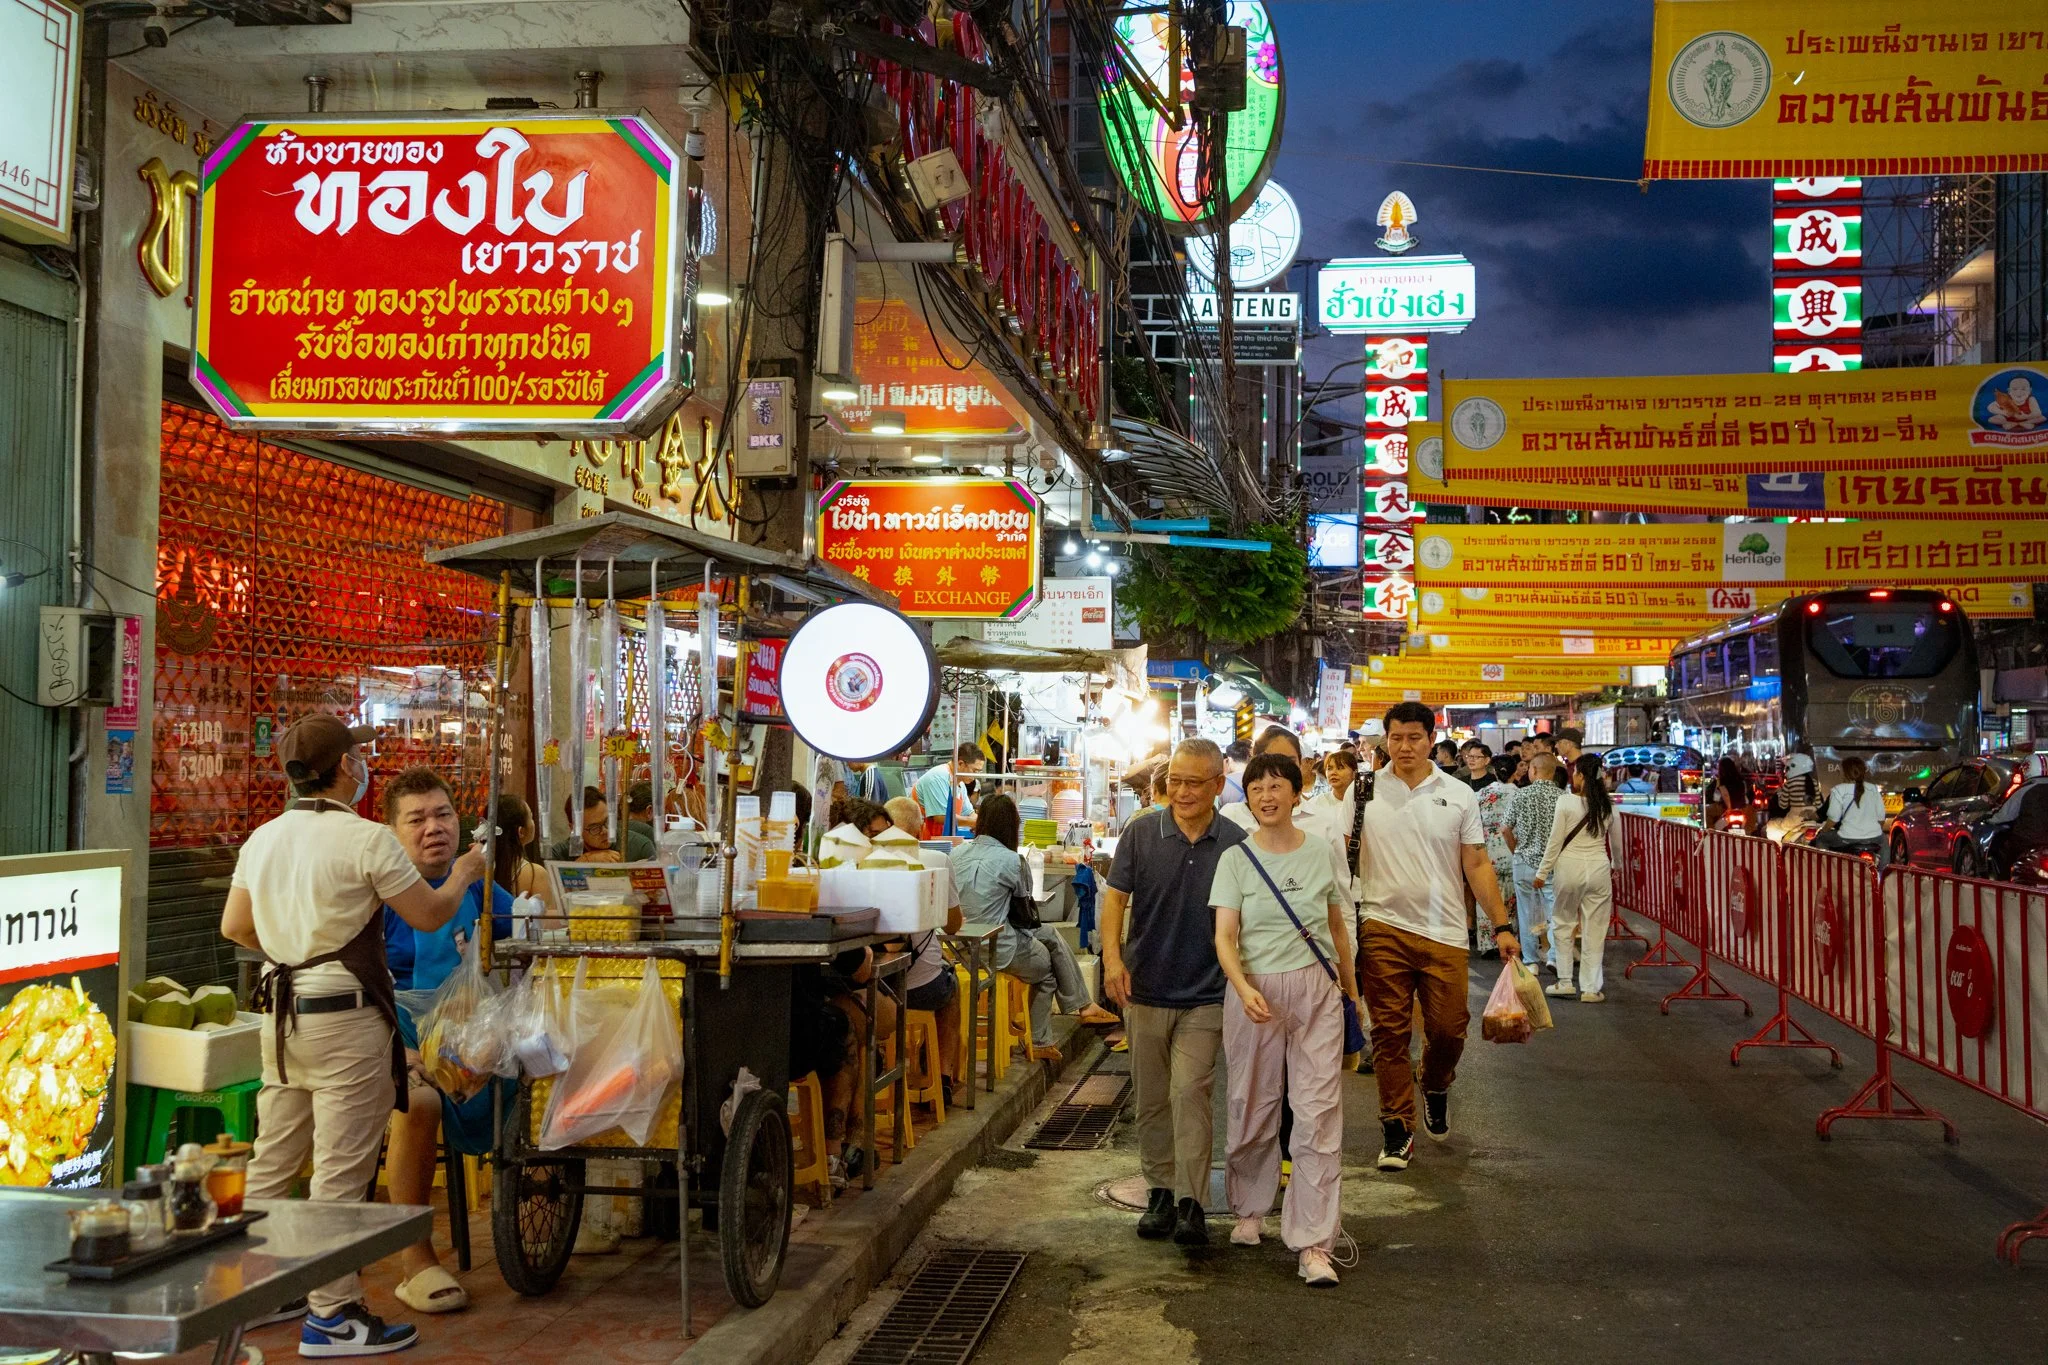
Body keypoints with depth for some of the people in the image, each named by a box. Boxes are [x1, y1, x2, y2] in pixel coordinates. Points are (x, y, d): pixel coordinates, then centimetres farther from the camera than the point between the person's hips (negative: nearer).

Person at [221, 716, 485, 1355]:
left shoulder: (263, 839, 8)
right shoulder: (367, 839, -14)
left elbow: (234, 926, 14)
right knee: (341, 1170, -2)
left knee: (272, 1162, 16)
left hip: (281, 1012, 8)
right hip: (345, 1019, -8)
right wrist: (462, 873, 12)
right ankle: (333, 1315, 3)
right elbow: (430, 915, -7)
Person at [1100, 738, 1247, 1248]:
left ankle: (1191, 1204, -8)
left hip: (1205, 995, -2)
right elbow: (1115, 896, -3)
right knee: (1150, 1099, 12)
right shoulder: (1141, 833, -1)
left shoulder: (1236, 843, -2)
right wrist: (1112, 955, -19)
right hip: (1146, 990, 2)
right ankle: (1160, 1192, 25)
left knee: (1190, 1091, -12)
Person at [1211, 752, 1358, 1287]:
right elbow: (1225, 936, -10)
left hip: (1315, 991, 1)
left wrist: (1351, 989, 21)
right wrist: (1244, 988, -27)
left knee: (1319, 1114, -5)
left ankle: (1314, 1244, -3)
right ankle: (1250, 1208, 35)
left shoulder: (1323, 856, 3)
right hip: (1255, 992, -1)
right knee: (1253, 1108, 10)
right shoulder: (1236, 859, -3)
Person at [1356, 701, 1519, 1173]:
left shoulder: (1458, 795, 4)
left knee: (1449, 1029, 3)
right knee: (1390, 1032, 2)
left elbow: (1477, 865, 7)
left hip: (1444, 931, 1)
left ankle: (1435, 1087, 35)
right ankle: (1397, 1129, 12)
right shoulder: (1365, 791, 2)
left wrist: (1501, 925, 2)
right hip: (1384, 927, -1)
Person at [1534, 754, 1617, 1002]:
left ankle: (1564, 982, 15)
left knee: (1563, 924, 14)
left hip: (1569, 867, -3)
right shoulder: (1607, 805, 1)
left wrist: (1542, 872, 1)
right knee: (1595, 930, 7)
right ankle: (1590, 988, 9)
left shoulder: (1566, 801, -10)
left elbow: (1555, 840, -8)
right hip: (1599, 868, 3)